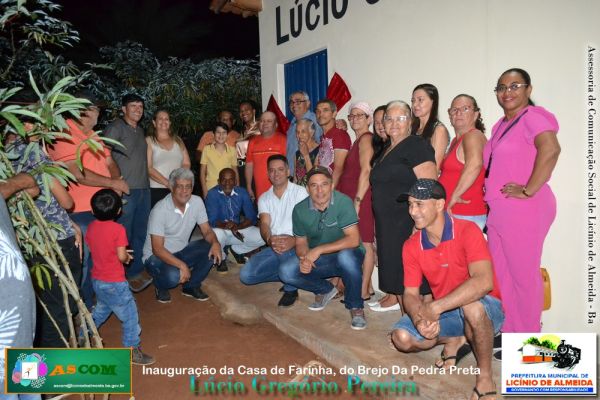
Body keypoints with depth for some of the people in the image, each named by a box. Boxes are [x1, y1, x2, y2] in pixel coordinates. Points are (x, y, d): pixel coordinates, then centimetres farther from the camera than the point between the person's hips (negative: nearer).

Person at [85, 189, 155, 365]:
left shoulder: (91, 227, 0)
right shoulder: (118, 229, -20)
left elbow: (92, 249, 11)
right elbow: (121, 256, -22)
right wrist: (127, 257, 1)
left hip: (97, 280, 8)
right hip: (114, 283, -8)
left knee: (101, 310, 31)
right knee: (130, 315, 6)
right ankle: (132, 350, 13)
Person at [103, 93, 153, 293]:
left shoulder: (140, 130, 17)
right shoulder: (116, 128, -6)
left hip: (144, 188, 8)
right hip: (125, 190, -8)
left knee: (140, 232, 14)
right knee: (124, 234, -1)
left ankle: (136, 271, 25)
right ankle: (124, 275, 10)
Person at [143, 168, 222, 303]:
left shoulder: (197, 202, -9)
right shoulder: (160, 210, -24)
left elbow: (207, 231, -5)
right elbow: (157, 248, -25)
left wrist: (215, 243, -28)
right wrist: (181, 265, -37)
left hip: (181, 251, 5)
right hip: (156, 256, -5)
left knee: (212, 250, -18)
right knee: (173, 276, -35)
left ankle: (191, 286, 3)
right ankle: (161, 286, 4)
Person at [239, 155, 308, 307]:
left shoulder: (300, 192, -3)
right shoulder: (264, 198, 11)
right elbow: (264, 224, -5)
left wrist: (293, 240, -37)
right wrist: (269, 239, -31)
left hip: (296, 246, -5)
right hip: (273, 247, 5)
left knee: (284, 249, -39)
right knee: (246, 275, -13)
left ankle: (291, 289, -11)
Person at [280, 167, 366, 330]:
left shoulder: (343, 202, -20)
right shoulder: (300, 210, -6)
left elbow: (354, 240, -26)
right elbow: (301, 243, 3)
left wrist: (318, 250, -29)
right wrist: (304, 259, -21)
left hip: (347, 256, -4)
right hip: (317, 260, 4)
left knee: (346, 255, -39)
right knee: (286, 271, -18)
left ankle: (355, 307, -14)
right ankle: (326, 290, 10)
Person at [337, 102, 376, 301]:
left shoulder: (366, 139, -8)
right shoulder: (359, 140, 20)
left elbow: (366, 171, -17)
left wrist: (357, 200, -19)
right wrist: (354, 200, 12)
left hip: (362, 198, -9)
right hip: (352, 198, 9)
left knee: (364, 243, -4)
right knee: (360, 244, 12)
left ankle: (363, 291, 3)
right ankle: (367, 286, 21)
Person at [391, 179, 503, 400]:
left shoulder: (467, 231, -22)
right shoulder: (411, 246, -6)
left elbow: (484, 282, -36)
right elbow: (410, 294, -6)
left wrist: (435, 308, -38)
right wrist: (420, 319, -29)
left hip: (485, 310, -5)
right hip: (444, 314, 5)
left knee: (471, 305, -40)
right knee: (402, 337, -16)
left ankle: (485, 377, -15)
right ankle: (455, 340, 10)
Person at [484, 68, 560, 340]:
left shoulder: (532, 117, -9)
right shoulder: (501, 125, 17)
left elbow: (550, 149, -28)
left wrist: (528, 191, -24)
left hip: (524, 210, -9)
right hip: (498, 210, 9)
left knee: (524, 274, 2)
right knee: (500, 274, 15)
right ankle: (507, 332, 30)